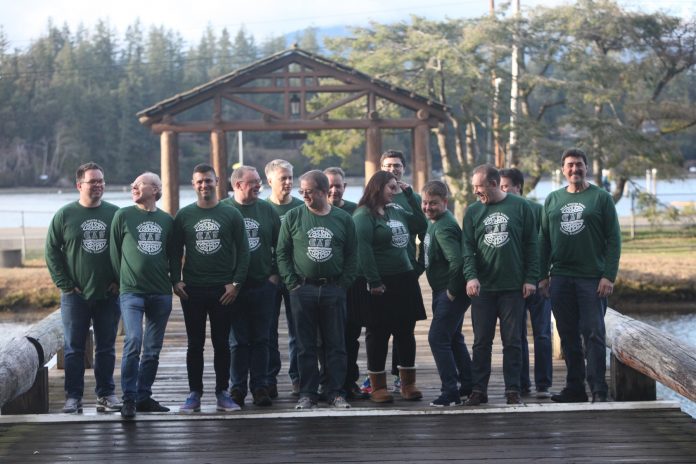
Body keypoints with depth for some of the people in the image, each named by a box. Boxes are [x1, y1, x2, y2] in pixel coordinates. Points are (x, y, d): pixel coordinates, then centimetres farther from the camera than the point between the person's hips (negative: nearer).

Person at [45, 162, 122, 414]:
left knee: (106, 348, 7)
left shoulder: (115, 213, 4)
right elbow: (52, 251, 2)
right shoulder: (65, 214, 0)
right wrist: (65, 284, -4)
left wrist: (118, 281, 0)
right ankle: (73, 396, 8)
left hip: (108, 295, 1)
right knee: (74, 348, 2)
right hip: (75, 295, -1)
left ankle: (106, 394, 14)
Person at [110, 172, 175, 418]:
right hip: (132, 292, -3)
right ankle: (129, 399, -12)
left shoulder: (167, 220, 10)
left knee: (153, 350, 7)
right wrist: (122, 280, 5)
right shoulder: (123, 216, 3)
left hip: (161, 294, 3)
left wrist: (175, 280, 10)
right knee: (133, 342, -18)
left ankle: (144, 397, 17)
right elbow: (114, 251, 6)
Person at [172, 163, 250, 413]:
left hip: (224, 290, -1)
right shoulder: (184, 215, 6)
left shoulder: (231, 214, 3)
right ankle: (194, 394, 10)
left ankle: (222, 393, 12)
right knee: (195, 344, 5)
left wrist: (236, 283, -5)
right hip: (192, 290, 1)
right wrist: (176, 281, -3)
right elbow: (175, 252, 9)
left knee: (222, 344, 5)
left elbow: (243, 251, 3)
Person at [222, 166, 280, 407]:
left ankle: (260, 387, 10)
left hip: (264, 285, 2)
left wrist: (275, 274, 3)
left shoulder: (267, 210, 8)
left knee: (261, 340, 5)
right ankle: (237, 388, 10)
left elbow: (280, 246, 11)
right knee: (237, 341, 3)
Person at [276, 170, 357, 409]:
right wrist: (291, 282, -4)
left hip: (334, 290, 0)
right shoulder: (294, 217, 2)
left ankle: (336, 392, 11)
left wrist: (344, 283, -2)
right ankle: (307, 394, 10)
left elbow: (351, 255, 7)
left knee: (336, 345, 4)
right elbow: (282, 253, 4)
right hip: (302, 290, 0)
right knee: (305, 346, 4)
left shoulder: (343, 218, 4)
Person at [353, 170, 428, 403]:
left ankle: (408, 383, 16)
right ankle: (378, 387, 8)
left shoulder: (396, 211, 14)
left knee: (406, 332, 9)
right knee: (378, 334, 1)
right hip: (381, 284, -7)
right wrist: (374, 282, -19)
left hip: (404, 280, 7)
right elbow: (363, 249, -15)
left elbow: (422, 225, 17)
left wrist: (409, 194, 12)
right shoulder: (363, 215, -7)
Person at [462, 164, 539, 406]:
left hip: (513, 287, -2)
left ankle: (513, 390, 10)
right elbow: (467, 247, 2)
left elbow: (531, 245, 2)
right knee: (481, 341, 4)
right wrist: (471, 276, -13)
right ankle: (478, 390, 10)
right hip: (482, 287, 2)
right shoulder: (472, 211, 6)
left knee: (512, 341, 3)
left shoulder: (520, 207, 1)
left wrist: (530, 279, -4)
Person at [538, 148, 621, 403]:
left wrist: (609, 275, -11)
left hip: (592, 277, -4)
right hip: (560, 277, 4)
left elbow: (613, 239, -3)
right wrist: (543, 275, 8)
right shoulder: (552, 200, 13)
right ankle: (575, 388, 13)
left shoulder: (601, 197, 1)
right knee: (568, 336, 7)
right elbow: (544, 240, 15)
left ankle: (598, 389, -4)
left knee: (593, 334, -6)